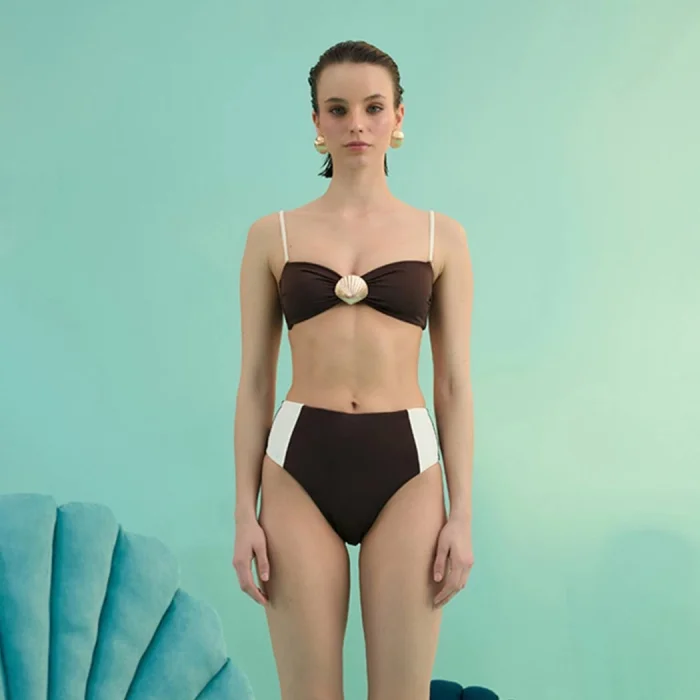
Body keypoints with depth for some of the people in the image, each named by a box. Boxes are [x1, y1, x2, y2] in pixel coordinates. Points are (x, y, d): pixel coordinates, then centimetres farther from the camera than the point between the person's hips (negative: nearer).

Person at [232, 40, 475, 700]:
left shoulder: (440, 236, 6)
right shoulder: (273, 235, 6)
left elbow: (454, 384, 5)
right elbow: (254, 381, 6)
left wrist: (462, 514, 0)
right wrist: (245, 513, 0)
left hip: (403, 468, 0)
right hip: (301, 465, 0)